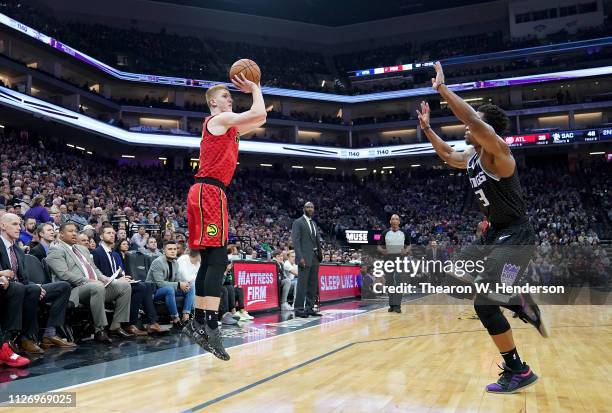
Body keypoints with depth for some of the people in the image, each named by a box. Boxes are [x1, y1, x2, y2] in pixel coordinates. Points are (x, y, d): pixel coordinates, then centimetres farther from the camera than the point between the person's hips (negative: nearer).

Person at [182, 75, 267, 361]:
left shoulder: (227, 126, 25)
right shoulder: (219, 120, -2)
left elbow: (259, 119, 32)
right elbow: (258, 114, -11)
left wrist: (252, 90, 27)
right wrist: (254, 89, 5)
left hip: (209, 192, 10)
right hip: (209, 191, -10)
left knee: (209, 260, 9)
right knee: (218, 259, -17)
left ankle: (198, 323, 14)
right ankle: (211, 326, -23)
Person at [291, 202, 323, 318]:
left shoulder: (314, 223, 20)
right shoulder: (298, 222, -2)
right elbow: (295, 240, -11)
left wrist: (320, 255, 10)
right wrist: (300, 257, -19)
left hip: (314, 257, 7)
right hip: (305, 257, -7)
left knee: (313, 285, 8)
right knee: (302, 284, -9)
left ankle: (309, 308, 14)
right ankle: (299, 309, -5)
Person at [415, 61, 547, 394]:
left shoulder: (497, 151, -18)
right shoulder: (471, 156, 9)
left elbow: (475, 121, -38)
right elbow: (448, 155, 31)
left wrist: (442, 89, -32)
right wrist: (426, 127, 24)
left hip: (516, 236, -10)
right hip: (495, 234, 10)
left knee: (484, 303, -13)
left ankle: (518, 372, 5)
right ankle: (521, 304, 20)